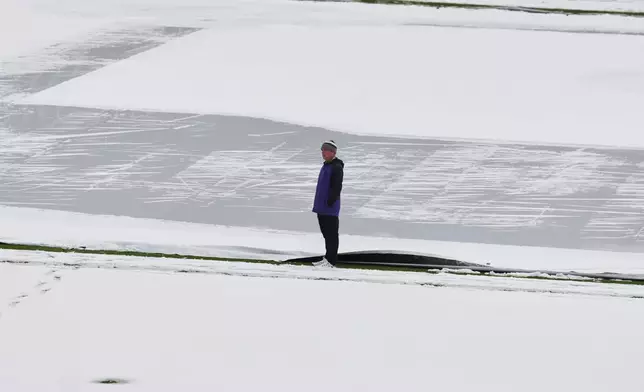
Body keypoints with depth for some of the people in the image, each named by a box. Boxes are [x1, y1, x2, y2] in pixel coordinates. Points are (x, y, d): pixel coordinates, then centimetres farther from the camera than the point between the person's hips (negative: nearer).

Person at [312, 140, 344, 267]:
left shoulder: (337, 167, -14)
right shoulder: (326, 165, 18)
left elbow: (337, 187, -20)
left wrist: (330, 202, -22)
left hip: (330, 209, -10)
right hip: (322, 207, 10)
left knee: (331, 234, -6)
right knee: (326, 233, 14)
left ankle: (331, 260, -5)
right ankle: (328, 258, 20)